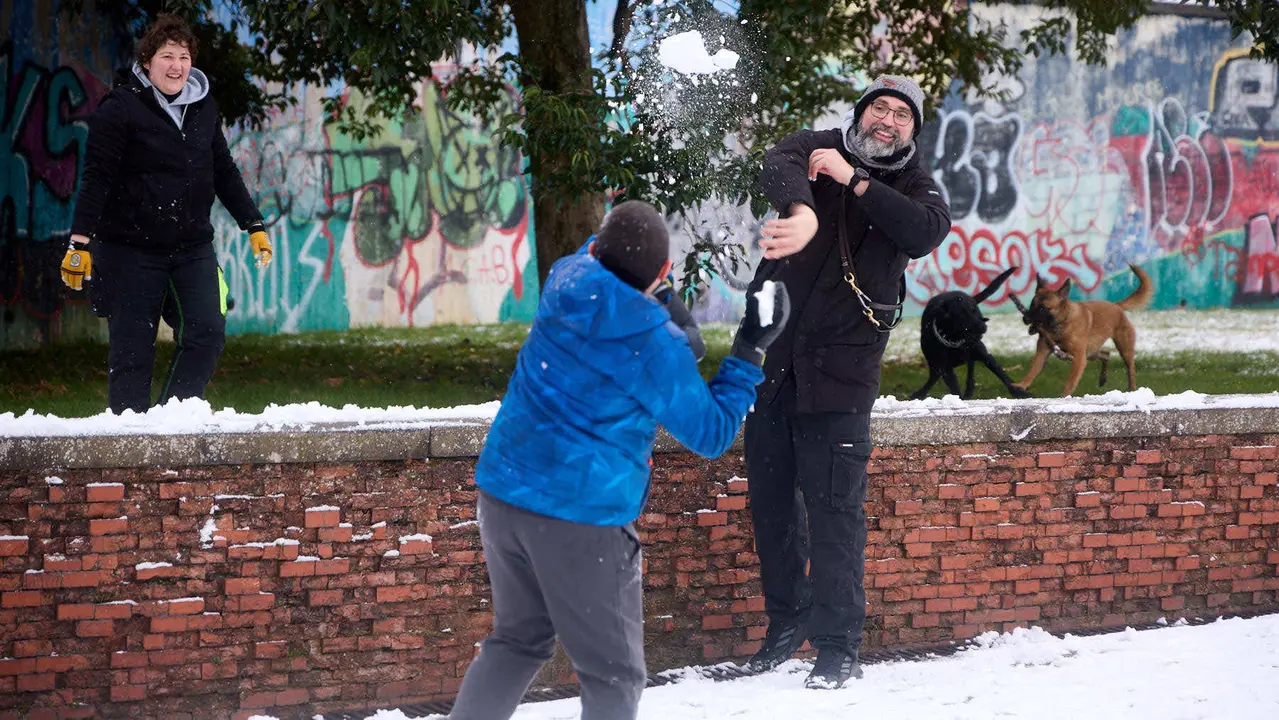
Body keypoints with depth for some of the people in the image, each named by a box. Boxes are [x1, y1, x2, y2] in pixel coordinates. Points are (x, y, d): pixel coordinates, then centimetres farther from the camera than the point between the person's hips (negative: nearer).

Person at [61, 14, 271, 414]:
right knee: (132, 350, -3)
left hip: (193, 246, 5)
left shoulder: (203, 108, 9)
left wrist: (254, 226, 18)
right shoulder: (120, 108, -9)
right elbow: (96, 178, -13)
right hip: (131, 249, -5)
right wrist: (80, 242, -19)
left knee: (207, 334, -10)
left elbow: (224, 173, 19)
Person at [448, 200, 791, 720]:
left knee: (518, 640, 25)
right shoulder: (656, 347, -15)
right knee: (613, 676, 6)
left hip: (502, 495, 6)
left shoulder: (565, 282, 0)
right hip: (581, 520, -6)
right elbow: (712, 433, -3)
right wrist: (750, 350, 1)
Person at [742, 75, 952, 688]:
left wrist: (853, 181, -22)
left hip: (839, 367, -2)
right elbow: (779, 167, -21)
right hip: (772, 355, 2)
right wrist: (803, 212, -43)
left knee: (834, 509, -6)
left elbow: (926, 231, -19)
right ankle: (787, 621, 27)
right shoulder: (819, 149, 3)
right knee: (770, 497, 11)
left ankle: (838, 646, -1)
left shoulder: (915, 188, 5)